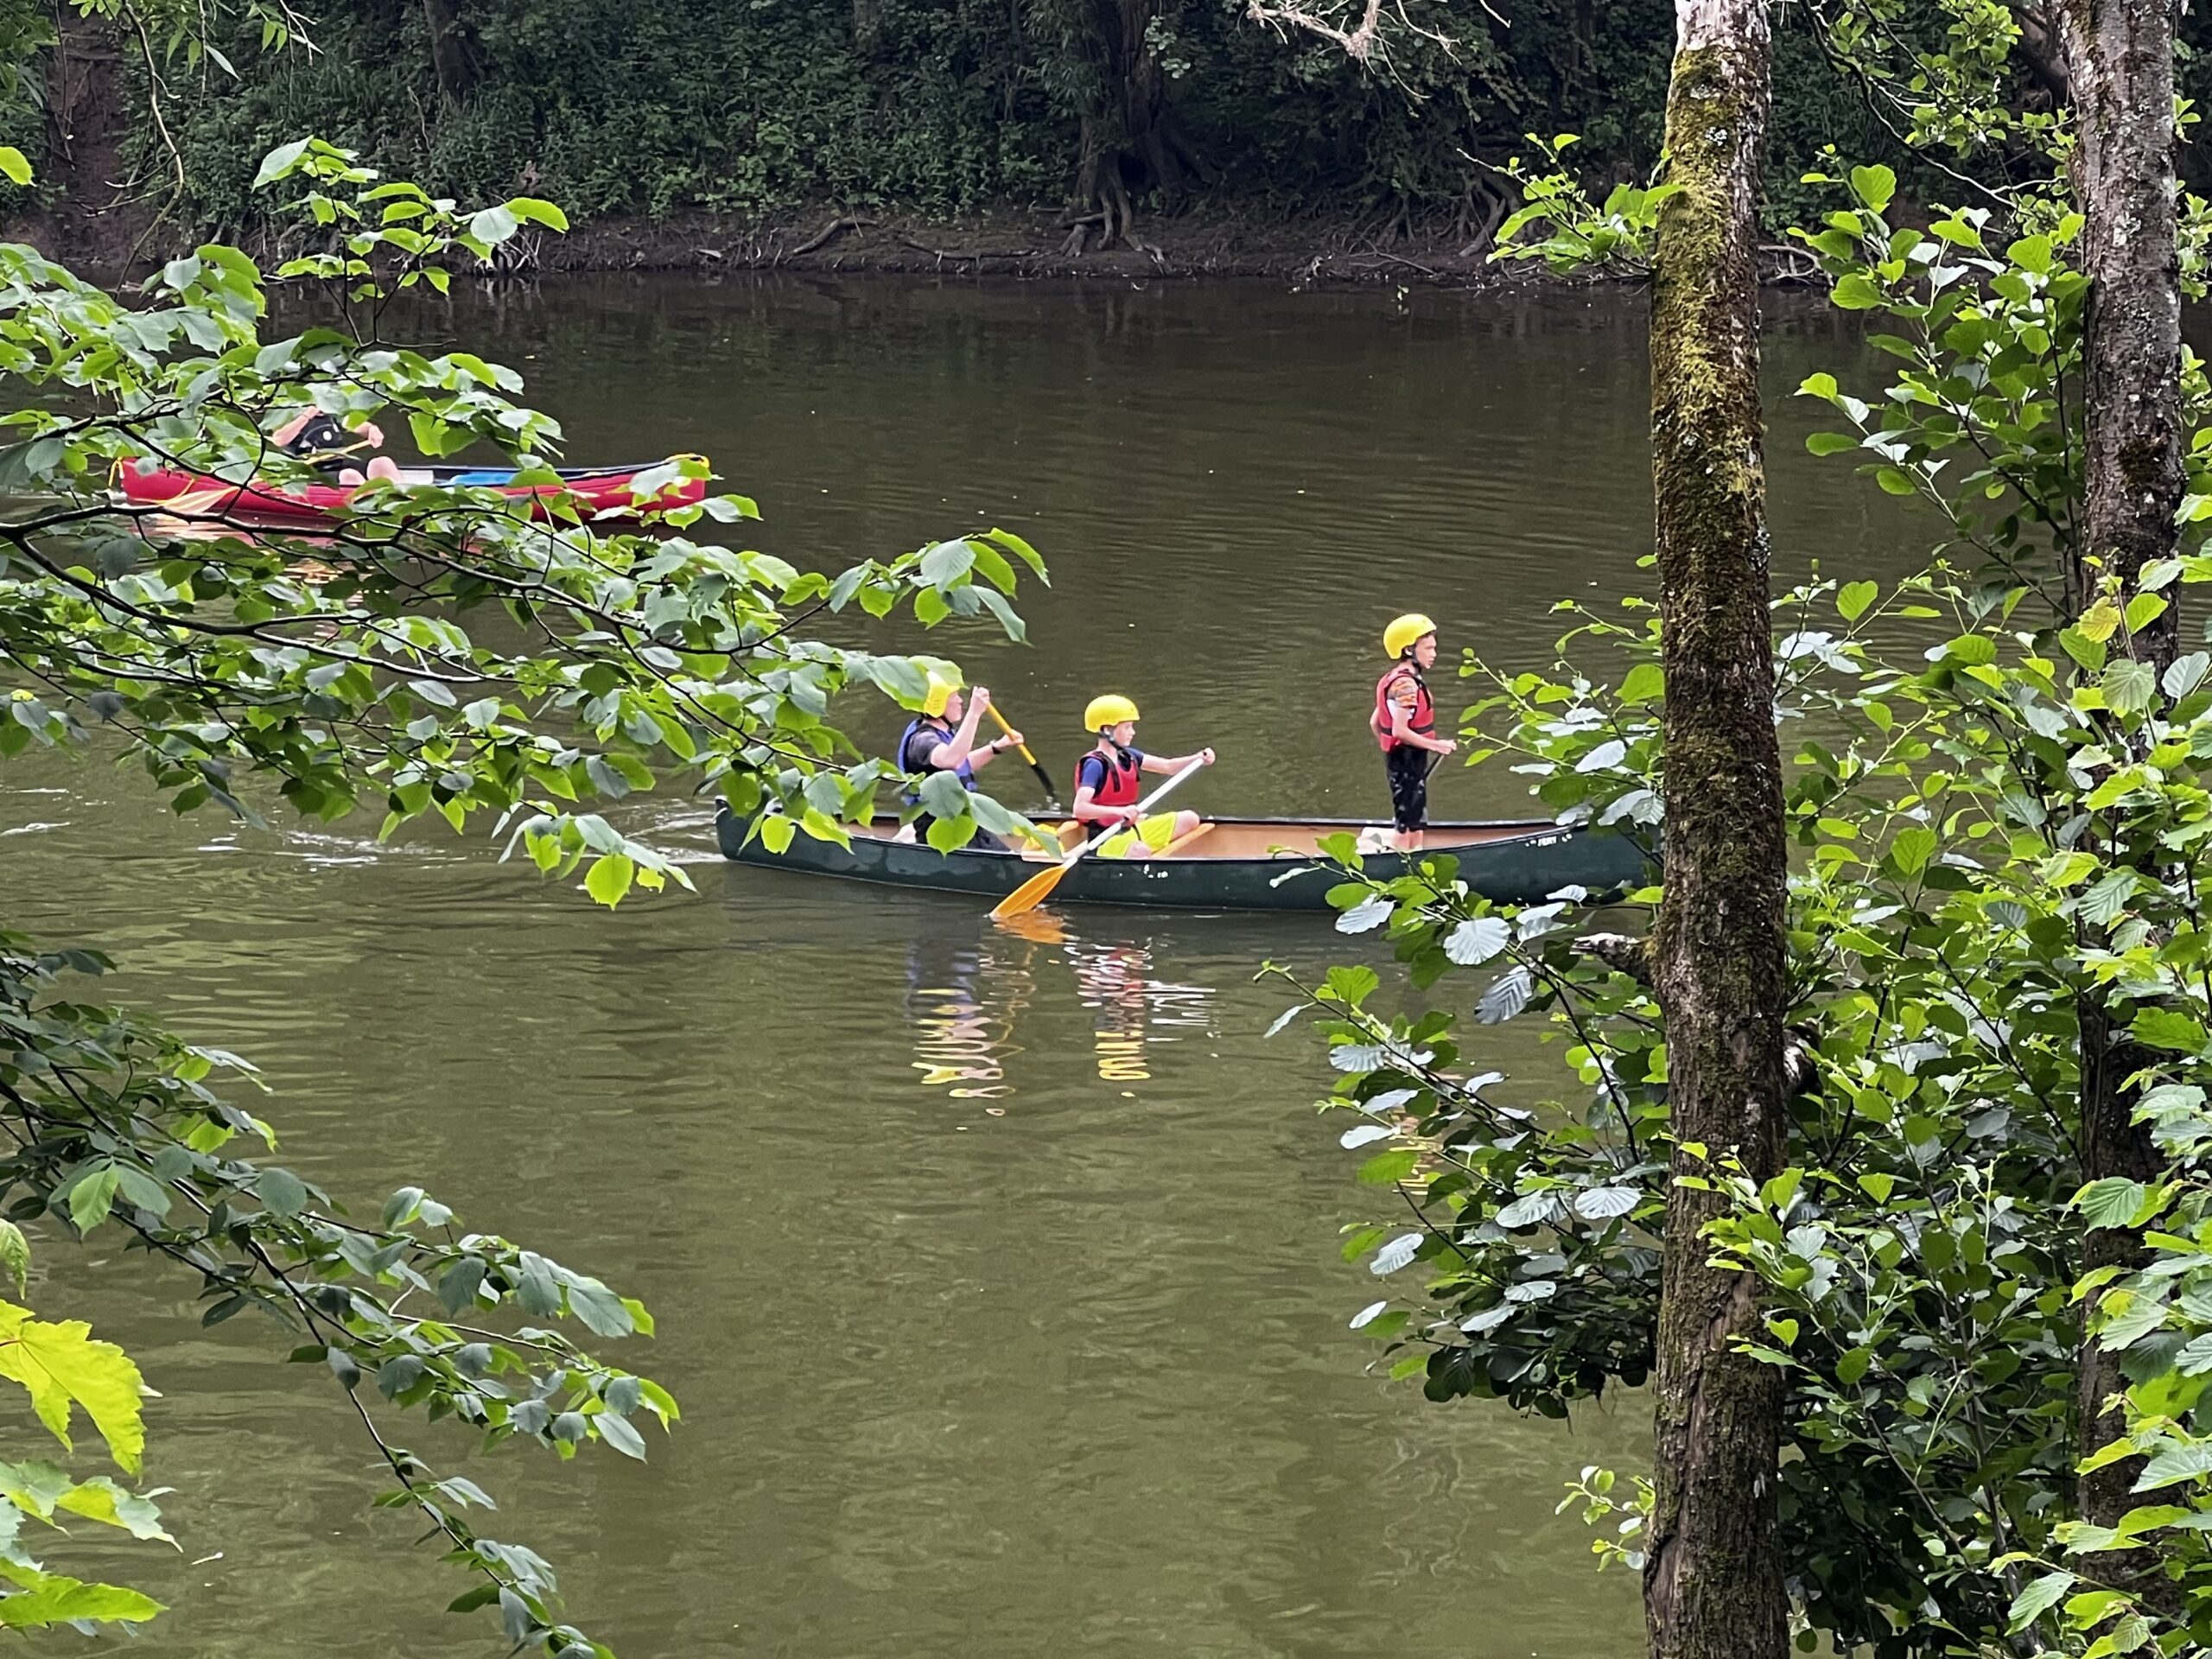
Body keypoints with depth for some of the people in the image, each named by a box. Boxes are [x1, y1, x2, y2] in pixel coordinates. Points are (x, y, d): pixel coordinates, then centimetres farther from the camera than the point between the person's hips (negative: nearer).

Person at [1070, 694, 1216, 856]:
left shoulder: (1127, 756, 8)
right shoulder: (1094, 765, -18)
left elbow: (1168, 766, 12)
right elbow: (1079, 808, -30)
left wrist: (1198, 758, -4)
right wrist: (1119, 811, -42)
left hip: (1130, 830, 10)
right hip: (1106, 841, -10)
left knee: (1189, 819, 12)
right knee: (1139, 851, -41)